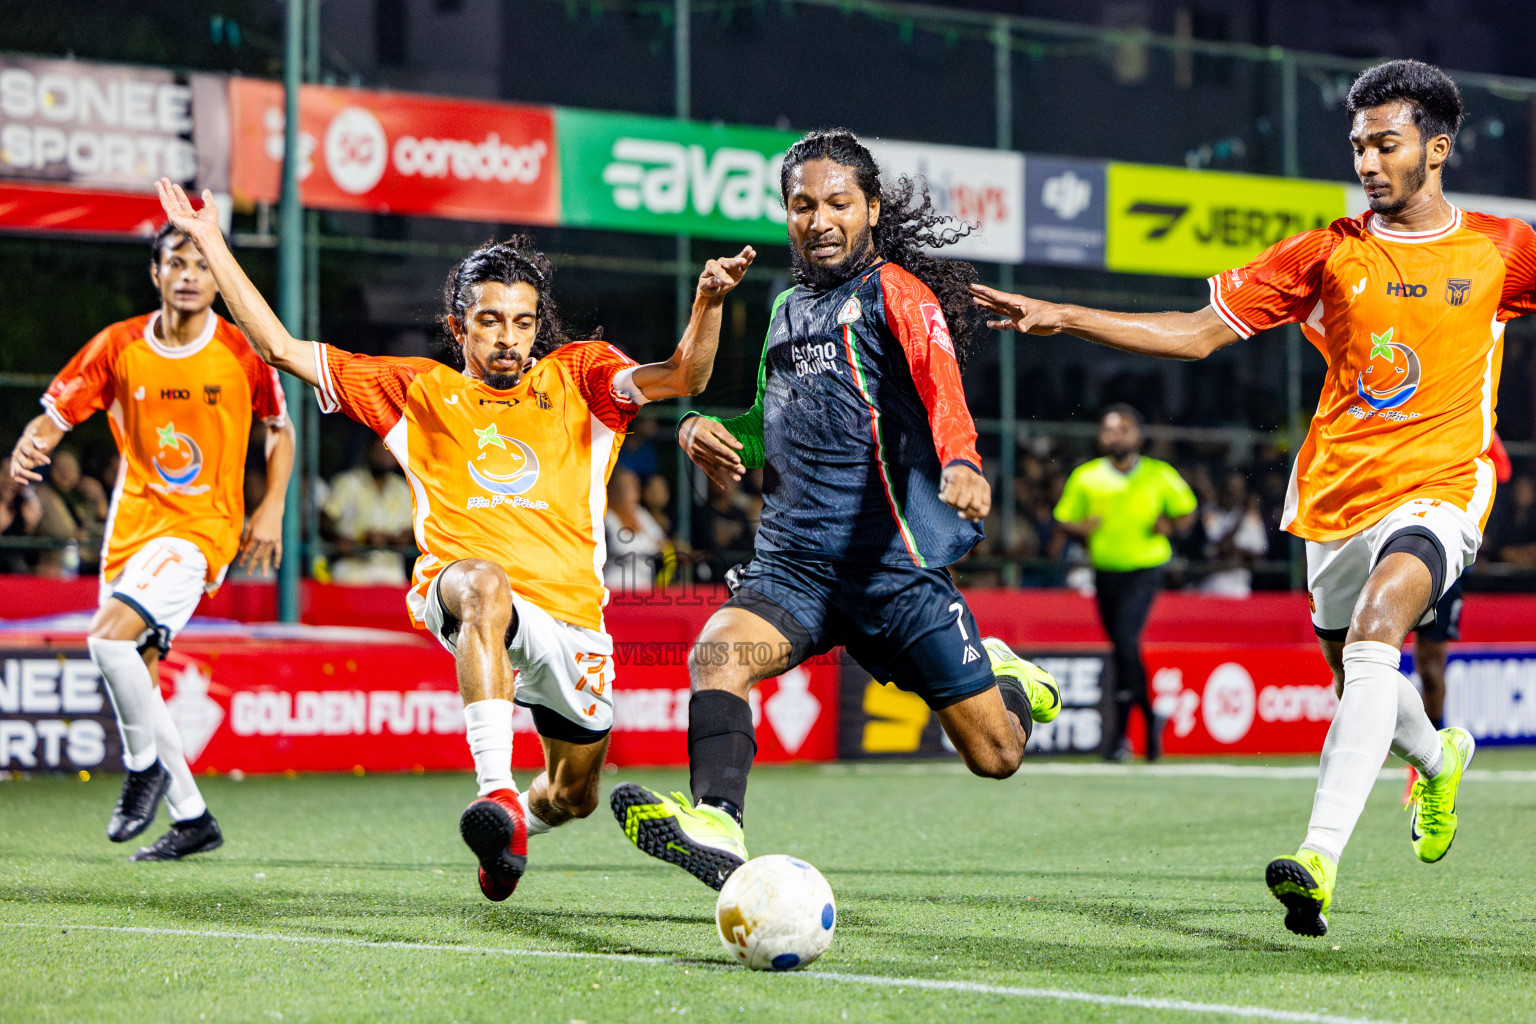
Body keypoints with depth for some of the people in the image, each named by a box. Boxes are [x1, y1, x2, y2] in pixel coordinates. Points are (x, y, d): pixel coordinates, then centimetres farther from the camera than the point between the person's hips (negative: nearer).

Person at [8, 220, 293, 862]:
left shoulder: (243, 353, -5)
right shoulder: (118, 347, -1)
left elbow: (279, 428, 11)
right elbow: (56, 415, 1)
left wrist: (271, 508, 0)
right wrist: (30, 447, -21)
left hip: (202, 526, -5)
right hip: (132, 524, 5)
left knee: (110, 635, -25)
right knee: (133, 677, 7)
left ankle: (146, 764, -3)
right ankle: (192, 816, 21)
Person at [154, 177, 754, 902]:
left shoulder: (576, 378, 12)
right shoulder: (418, 391, 13)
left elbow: (682, 378, -4)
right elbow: (280, 348, 13)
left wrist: (708, 303, -23)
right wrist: (211, 245, 8)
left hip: (571, 617, 2)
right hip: (455, 592, -2)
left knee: (574, 795, 14)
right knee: (486, 582, -40)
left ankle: (520, 820, 54)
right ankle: (496, 793, -51)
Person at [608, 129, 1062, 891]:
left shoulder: (895, 291, -4)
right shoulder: (788, 307, 18)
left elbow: (942, 385, -23)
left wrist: (960, 465, -45)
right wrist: (706, 430, 7)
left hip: (896, 563, -5)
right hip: (795, 563, 5)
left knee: (996, 757, 2)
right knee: (717, 650, -28)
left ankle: (1003, 675, 36)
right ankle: (715, 825, -43)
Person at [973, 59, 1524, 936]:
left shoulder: (1500, 249, 1)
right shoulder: (1327, 253, 5)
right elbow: (1197, 333, 4)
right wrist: (1060, 318, -3)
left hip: (1439, 487, -4)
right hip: (1338, 494, 4)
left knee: (1373, 638, -29)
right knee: (1358, 679, 15)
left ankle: (1321, 857, -35)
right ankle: (1438, 758, 52)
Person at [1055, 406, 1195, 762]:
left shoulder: (1160, 475, -2)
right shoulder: (1084, 477, 1)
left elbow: (1186, 510, 12)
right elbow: (1064, 520, 8)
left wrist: (1170, 525, -9)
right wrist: (1081, 528, -14)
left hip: (1145, 569, -3)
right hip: (1106, 571, 3)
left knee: (1126, 640, -21)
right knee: (1122, 650, 10)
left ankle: (1120, 731, -18)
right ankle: (1150, 720, 33)